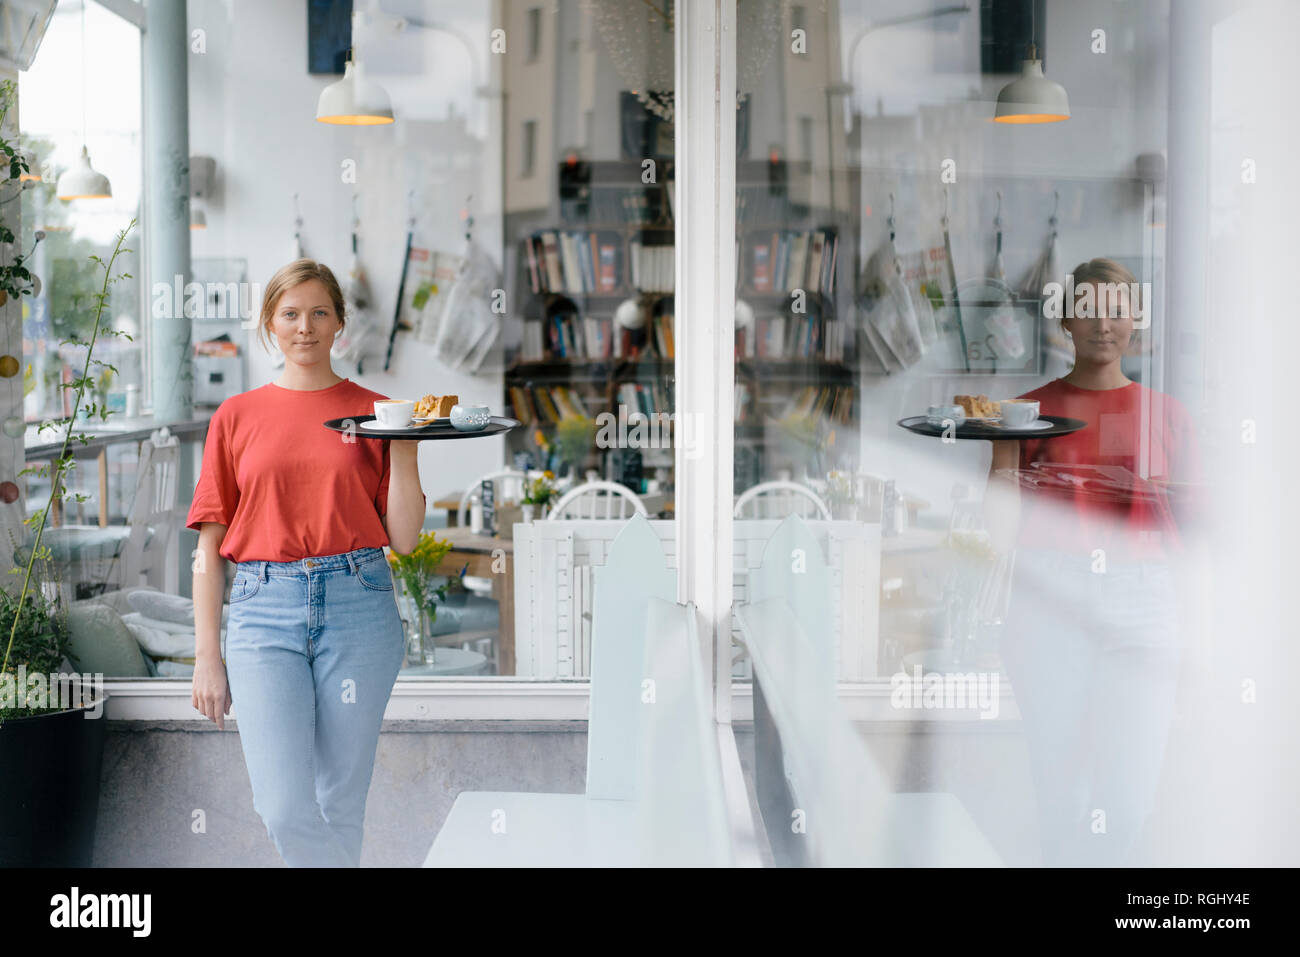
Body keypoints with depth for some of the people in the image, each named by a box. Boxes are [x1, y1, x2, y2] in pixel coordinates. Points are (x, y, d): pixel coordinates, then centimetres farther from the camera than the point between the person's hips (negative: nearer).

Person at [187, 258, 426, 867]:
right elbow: (210, 547, 8)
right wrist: (207, 655, 2)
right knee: (283, 807, -12)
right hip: (264, 610, 0)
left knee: (340, 803, 6)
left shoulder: (375, 412, 9)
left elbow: (403, 539, 5)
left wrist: (403, 446, -6)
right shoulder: (236, 416, 10)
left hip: (357, 605, 0)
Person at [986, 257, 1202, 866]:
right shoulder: (1030, 411, 8)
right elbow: (1003, 529, 2)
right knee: (1057, 781, -2)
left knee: (1132, 790, -6)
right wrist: (1002, 451, -11)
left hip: (1139, 603, 1)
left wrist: (1165, 496, -4)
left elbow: (1188, 531, 14)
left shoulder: (1165, 414, 12)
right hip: (1050, 598, -1)